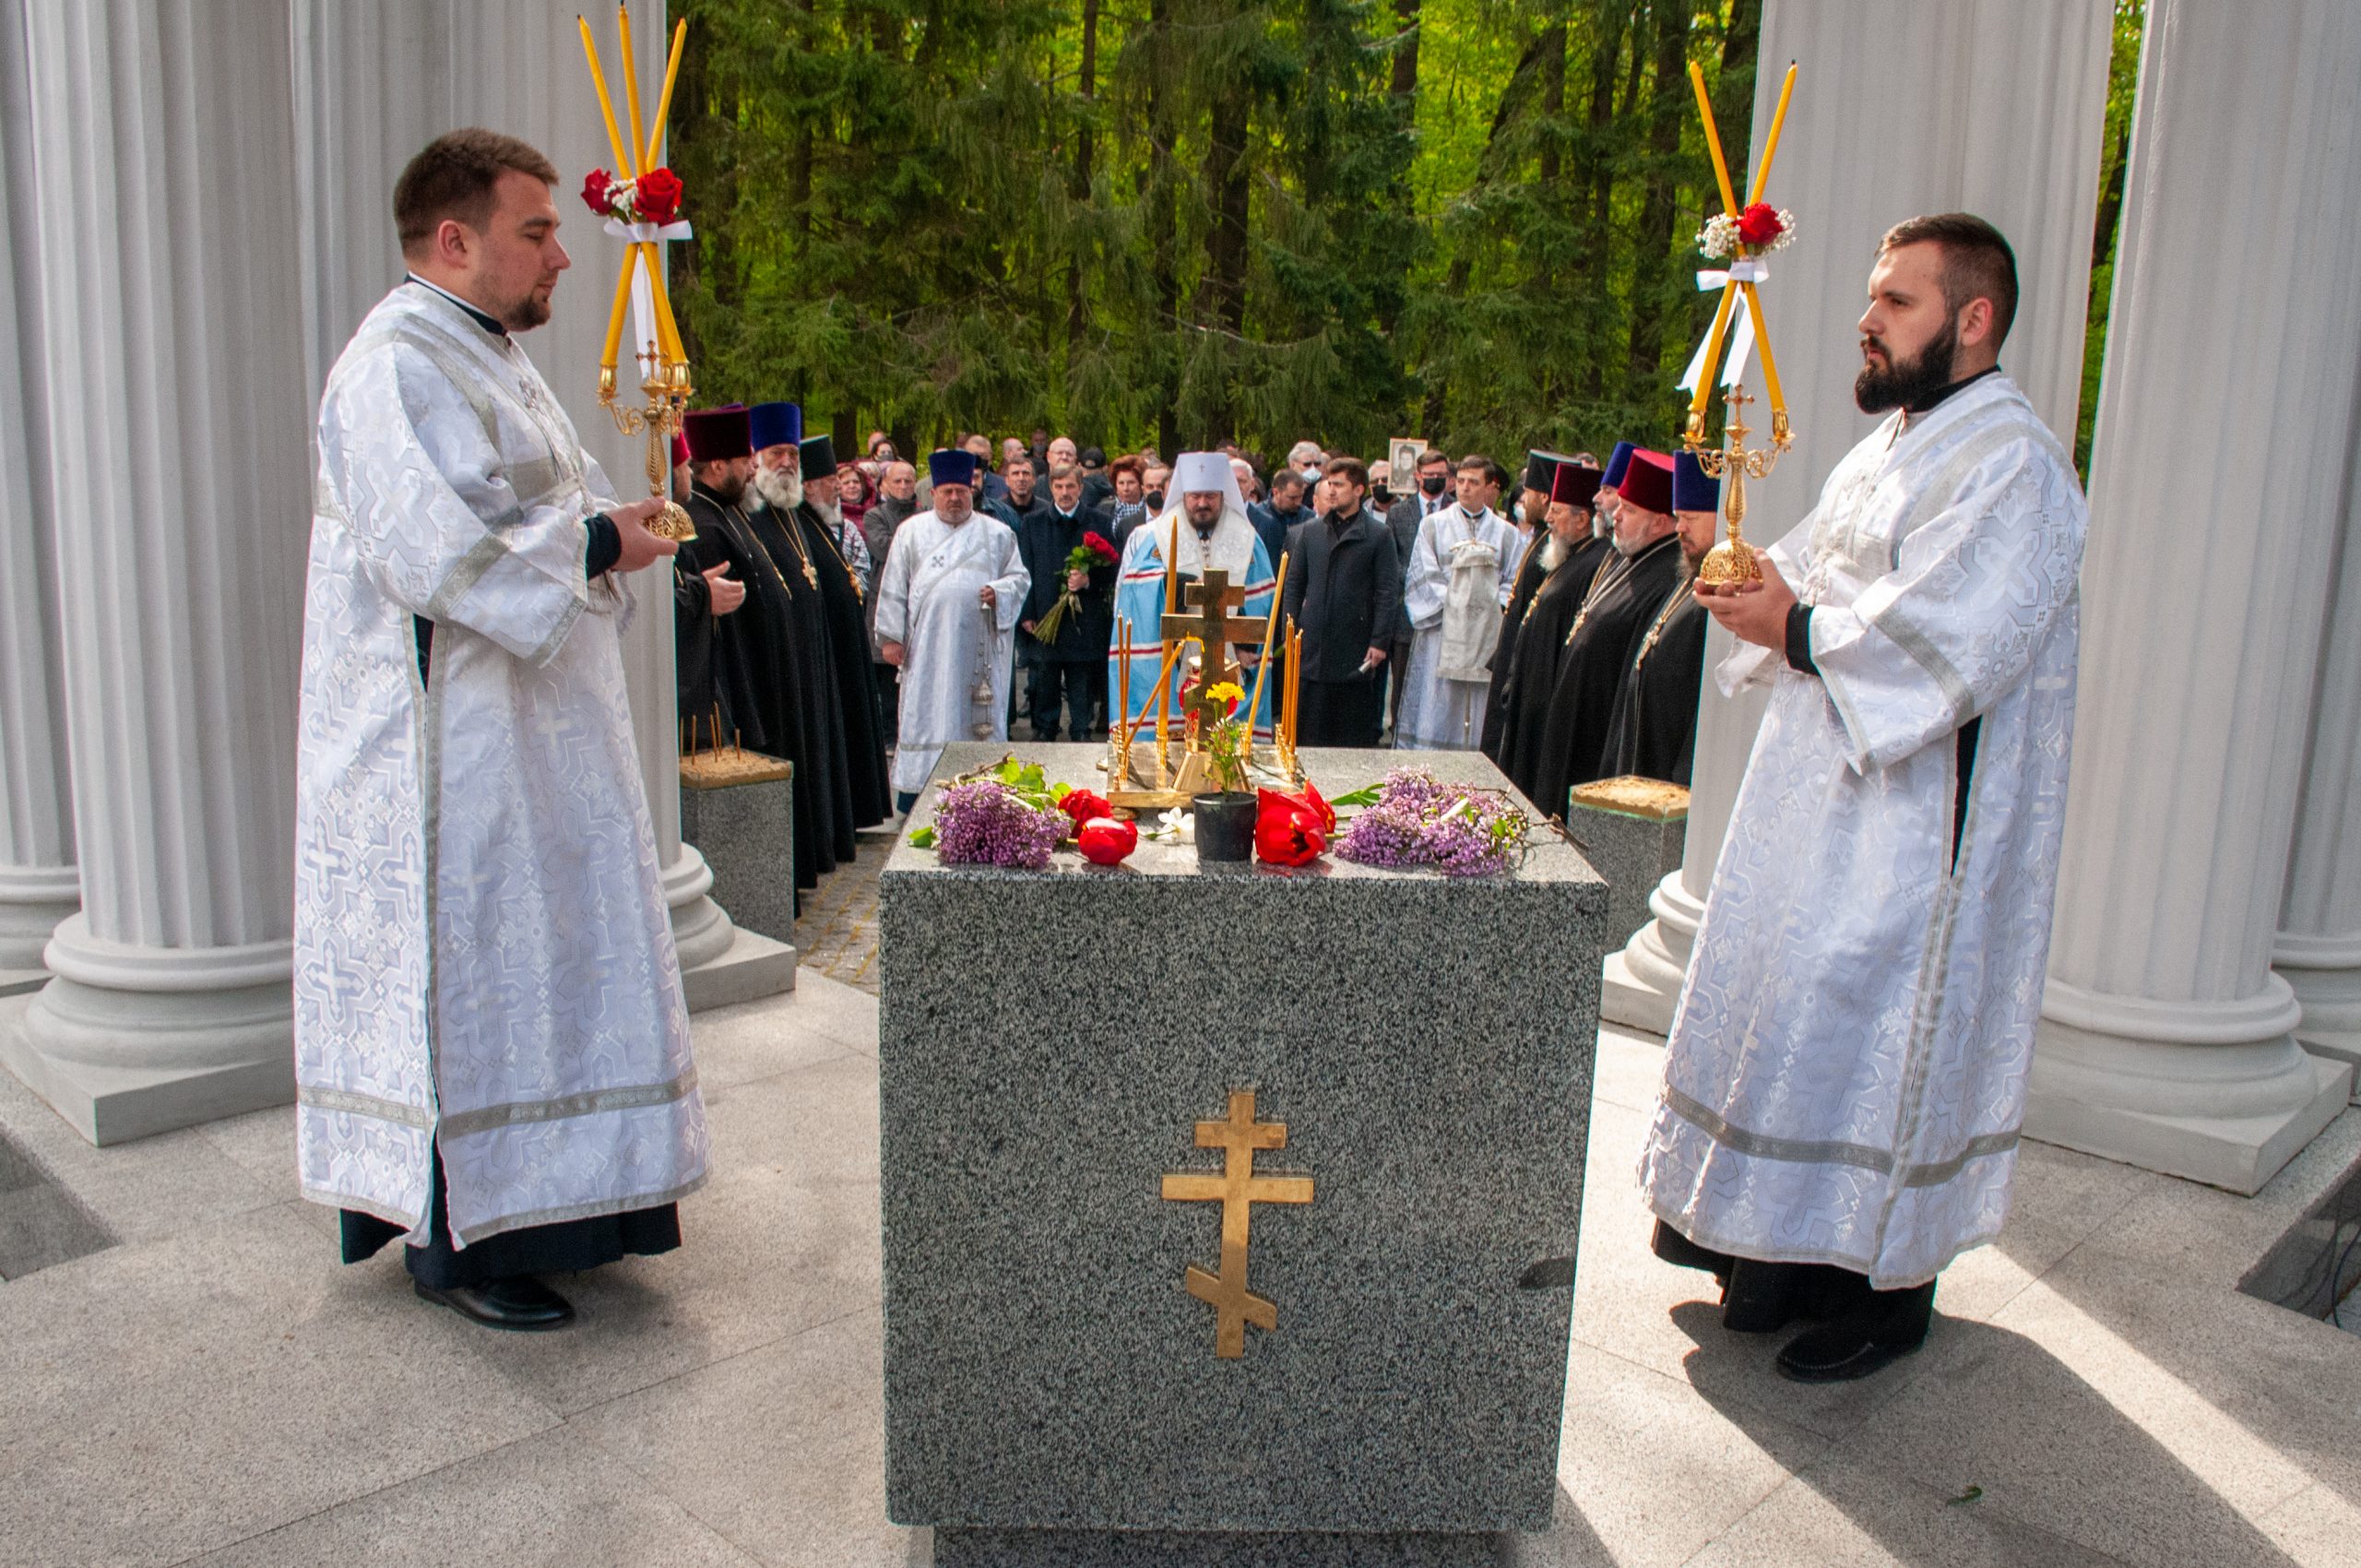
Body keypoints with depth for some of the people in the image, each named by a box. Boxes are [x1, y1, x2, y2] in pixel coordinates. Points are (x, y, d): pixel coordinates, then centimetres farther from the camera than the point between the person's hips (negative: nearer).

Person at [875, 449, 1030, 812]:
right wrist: (891, 637, 1)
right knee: (925, 718, -1)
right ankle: (913, 803, 4)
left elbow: (1020, 577, 11)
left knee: (981, 721, 3)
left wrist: (998, 592, -10)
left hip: (979, 646, 1)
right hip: (927, 647, -1)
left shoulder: (997, 533, 10)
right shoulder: (912, 531, 9)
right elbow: (894, 588, 7)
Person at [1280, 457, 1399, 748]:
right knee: (1308, 730, 6)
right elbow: (1294, 585, 12)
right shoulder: (1309, 531, 9)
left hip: (1355, 647, -3)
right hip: (1313, 646, 3)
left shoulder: (1379, 535, -1)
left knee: (1355, 731, 4)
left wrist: (1380, 641, -9)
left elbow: (1388, 591, -3)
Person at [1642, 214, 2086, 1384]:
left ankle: (1886, 1286, 15)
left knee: (1877, 1024, -2)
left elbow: (1955, 643, -24)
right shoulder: (1889, 449, 16)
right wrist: (1739, 563, -3)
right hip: (1822, 802, 9)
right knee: (1796, 1006, 13)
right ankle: (1787, 1250, 28)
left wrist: (1795, 630, -18)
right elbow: (1809, 581, 17)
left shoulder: (2013, 463, -14)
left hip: (1917, 823, -9)